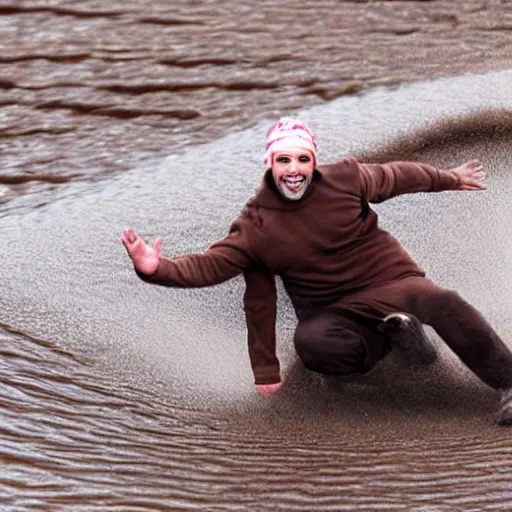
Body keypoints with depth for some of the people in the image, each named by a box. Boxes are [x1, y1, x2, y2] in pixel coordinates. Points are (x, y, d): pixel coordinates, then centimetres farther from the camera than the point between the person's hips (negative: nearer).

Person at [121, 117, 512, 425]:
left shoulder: (347, 179, -3)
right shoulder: (256, 225, -5)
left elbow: (397, 176, 14)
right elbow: (209, 265, -7)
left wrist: (450, 179, 29)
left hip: (391, 281, 0)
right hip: (333, 314, 0)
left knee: (442, 302, -34)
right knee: (310, 342, -38)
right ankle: (392, 332, -13)